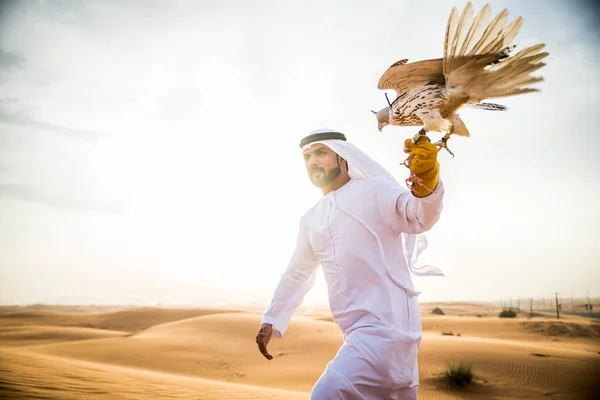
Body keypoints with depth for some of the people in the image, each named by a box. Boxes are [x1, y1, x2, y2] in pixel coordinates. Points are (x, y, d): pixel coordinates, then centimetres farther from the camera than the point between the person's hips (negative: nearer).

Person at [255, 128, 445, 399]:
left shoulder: (374, 190, -6)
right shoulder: (311, 219, 15)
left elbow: (419, 217, -24)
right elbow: (297, 273, 25)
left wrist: (426, 183, -46)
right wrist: (271, 319, 21)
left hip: (385, 325, -8)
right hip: (359, 332, 8)